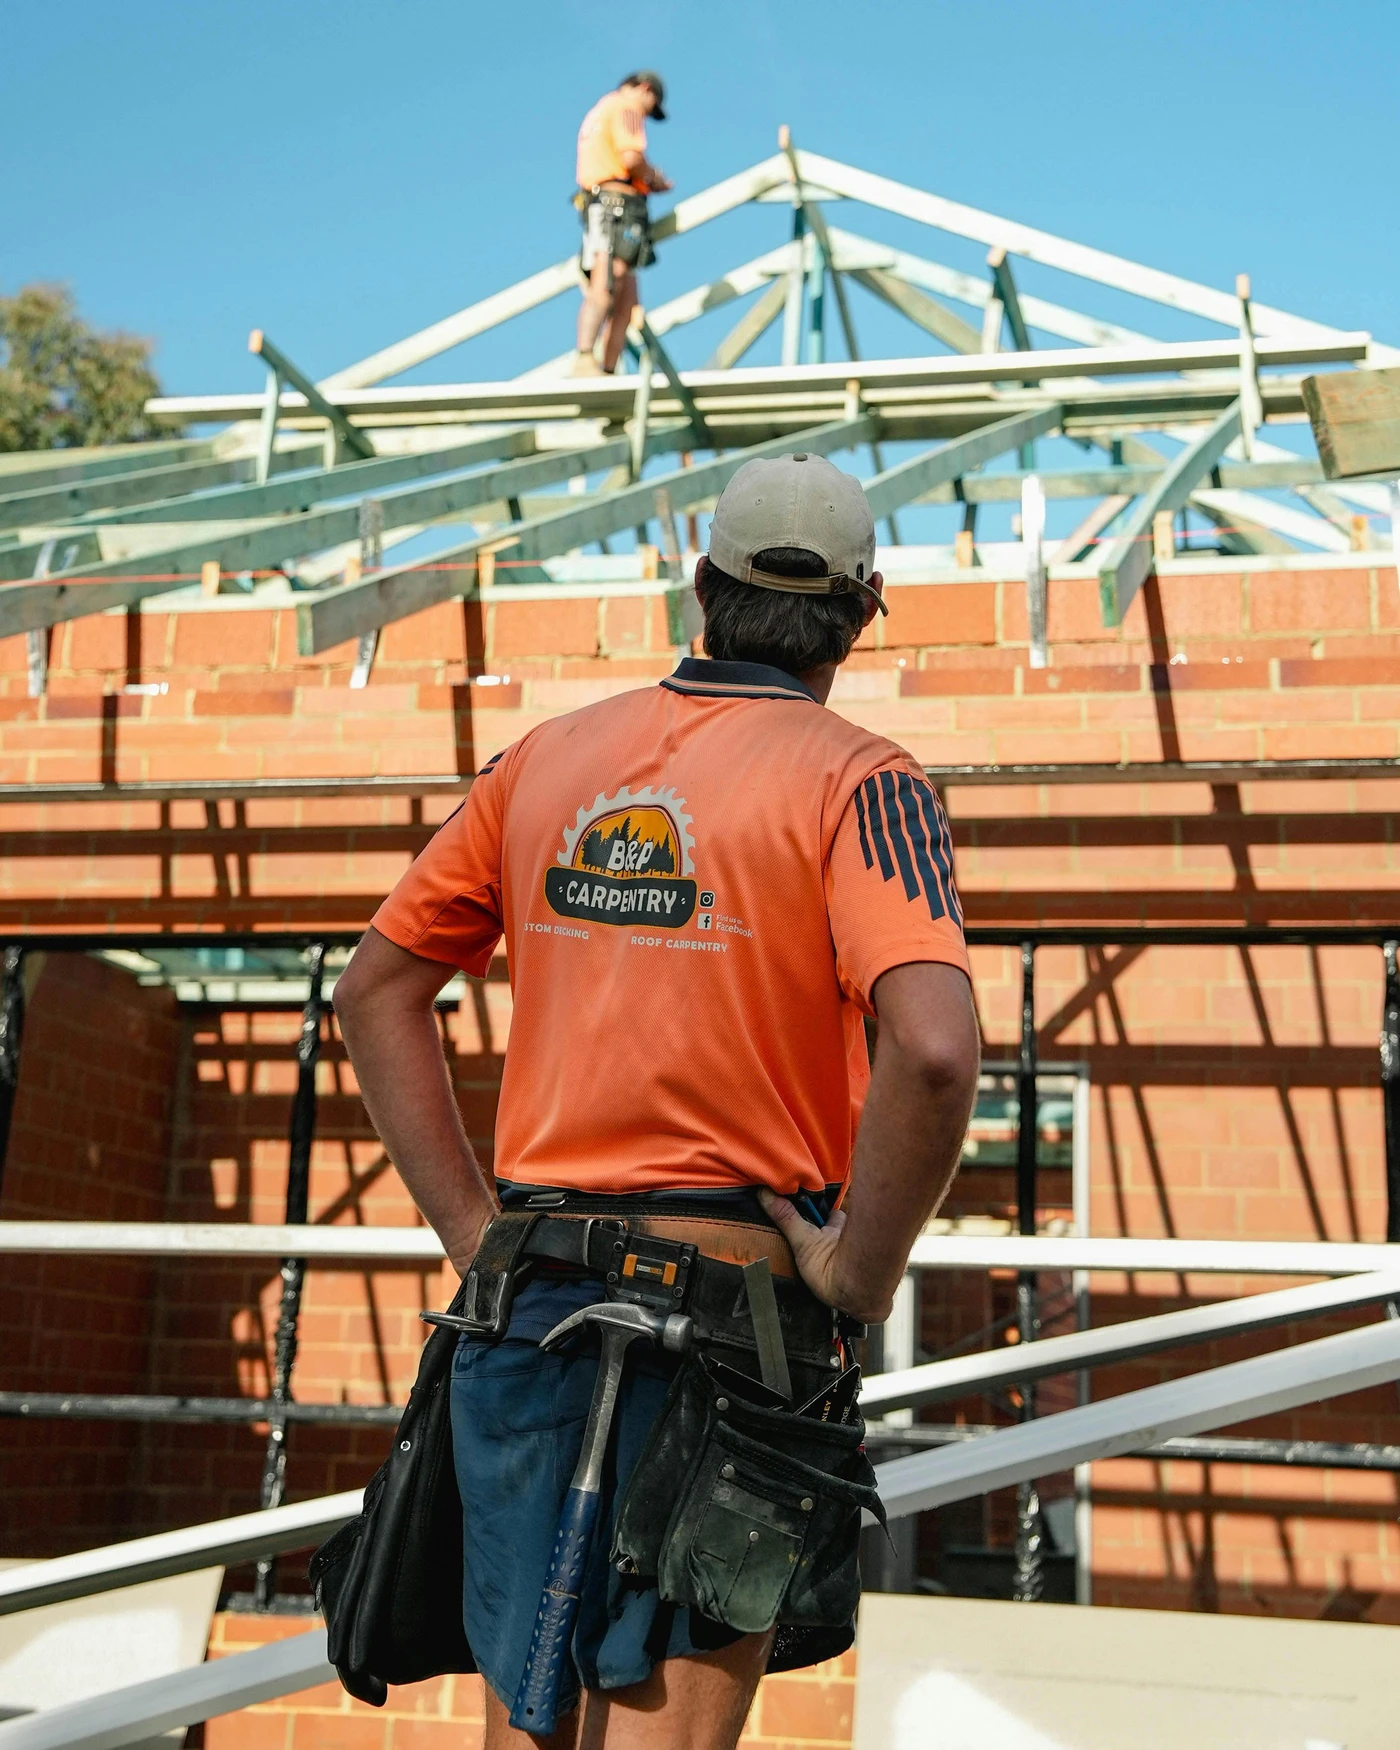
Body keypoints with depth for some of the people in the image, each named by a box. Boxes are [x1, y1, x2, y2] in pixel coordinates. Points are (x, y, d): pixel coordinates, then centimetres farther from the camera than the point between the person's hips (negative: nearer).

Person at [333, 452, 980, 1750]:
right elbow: (932, 1051, -23)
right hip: (734, 1302, -5)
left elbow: (375, 991, 13)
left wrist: (474, 1229, 11)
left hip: (527, 1299, 5)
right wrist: (861, 1279, -10)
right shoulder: (856, 782, -6)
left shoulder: (547, 757, 10)